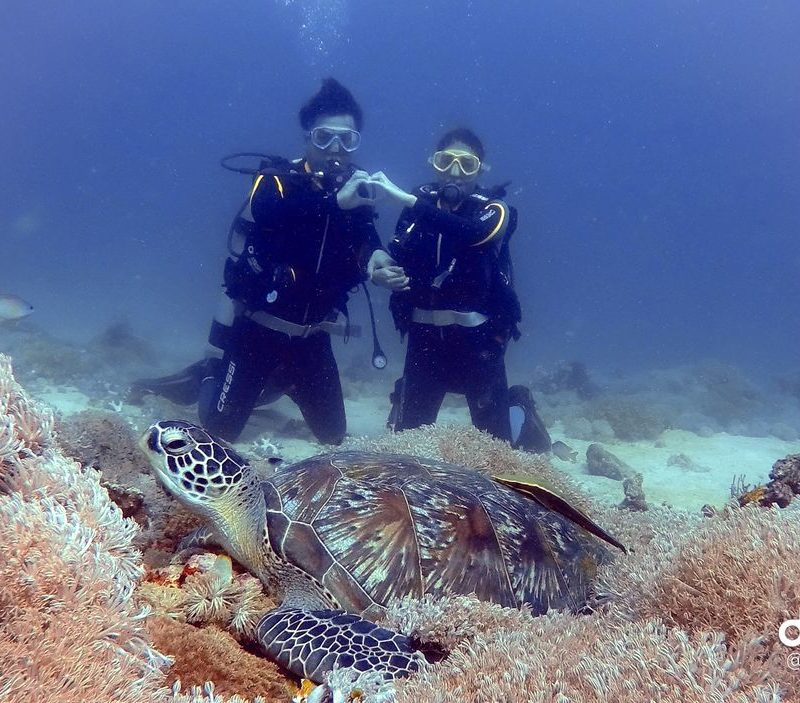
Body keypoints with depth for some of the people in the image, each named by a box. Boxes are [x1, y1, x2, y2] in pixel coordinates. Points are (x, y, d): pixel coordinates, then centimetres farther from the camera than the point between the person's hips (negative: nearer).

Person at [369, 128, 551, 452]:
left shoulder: (493, 210, -7)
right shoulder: (420, 207, 4)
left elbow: (473, 233, -31)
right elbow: (397, 258, 8)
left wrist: (405, 198, -37)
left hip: (477, 337, -3)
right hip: (425, 335, 3)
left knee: (495, 438, 8)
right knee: (406, 432, 10)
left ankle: (519, 409, 41)